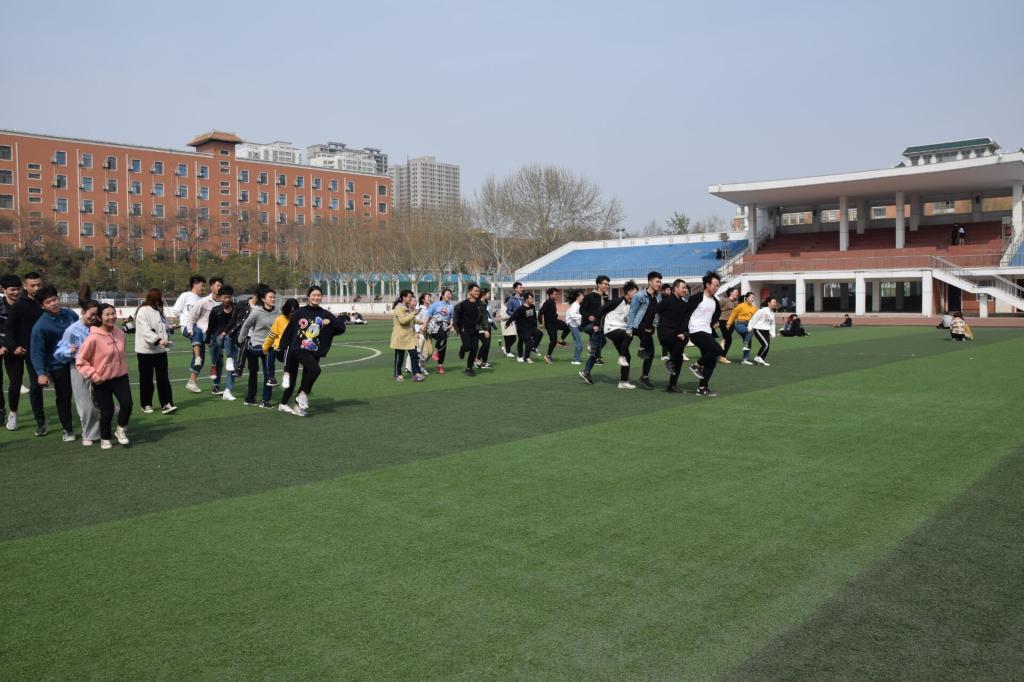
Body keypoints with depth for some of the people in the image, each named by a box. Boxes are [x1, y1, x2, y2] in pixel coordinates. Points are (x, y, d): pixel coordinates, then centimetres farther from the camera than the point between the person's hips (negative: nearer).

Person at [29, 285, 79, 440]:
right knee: (63, 398, 5)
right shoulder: (40, 326, -16)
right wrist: (41, 373, -24)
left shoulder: (70, 315, -2)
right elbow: (36, 352, -16)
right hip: (59, 367, -4)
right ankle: (68, 430, 21)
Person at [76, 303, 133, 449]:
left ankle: (121, 430, 11)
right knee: (107, 412, 2)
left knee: (127, 403, -15)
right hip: (102, 381, -4)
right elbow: (80, 361, -12)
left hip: (120, 377, 4)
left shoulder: (120, 333, -1)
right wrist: (93, 375, -17)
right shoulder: (93, 338, -18)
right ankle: (105, 439, 28)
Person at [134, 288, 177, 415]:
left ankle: (166, 404, -1)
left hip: (160, 350, 7)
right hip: (146, 351, -7)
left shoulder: (158, 311, 13)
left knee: (163, 377, 1)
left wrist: (166, 340, 6)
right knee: (146, 378, 5)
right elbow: (145, 330, -22)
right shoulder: (143, 311, -12)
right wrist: (158, 340, -32)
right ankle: (146, 404, 17)